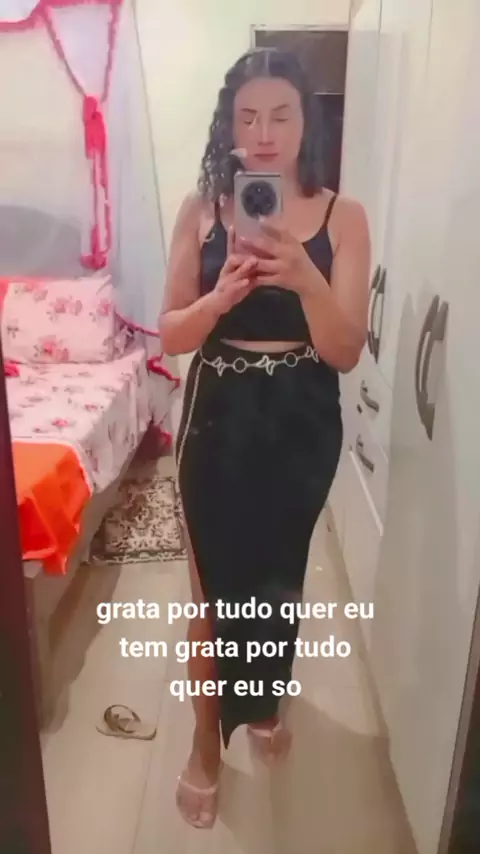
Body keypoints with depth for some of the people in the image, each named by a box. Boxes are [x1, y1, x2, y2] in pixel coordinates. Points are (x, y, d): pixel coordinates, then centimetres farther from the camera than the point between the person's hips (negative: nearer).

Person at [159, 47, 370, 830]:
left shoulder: (342, 217, -6)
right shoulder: (201, 209, -3)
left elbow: (345, 351, -12)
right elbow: (171, 334, -5)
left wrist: (304, 277, -29)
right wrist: (224, 292, -24)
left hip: (301, 424, 1)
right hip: (218, 420, 0)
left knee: (278, 572, 19)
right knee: (216, 584, 8)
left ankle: (263, 700, 49)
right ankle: (207, 743, 33)